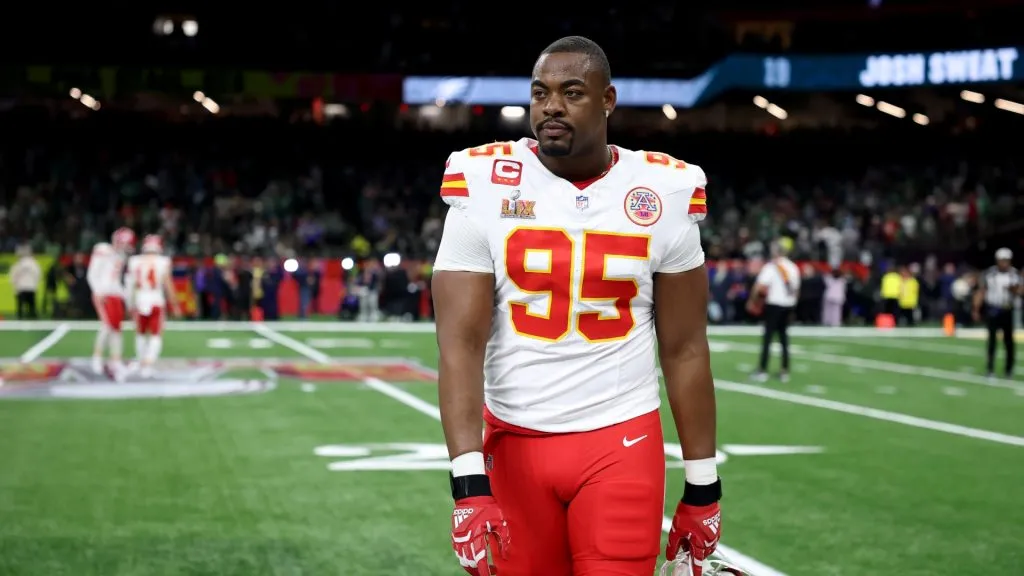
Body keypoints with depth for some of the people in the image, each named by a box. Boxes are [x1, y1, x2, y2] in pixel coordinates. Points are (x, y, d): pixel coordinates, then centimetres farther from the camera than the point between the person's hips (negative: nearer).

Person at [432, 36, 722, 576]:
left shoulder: (661, 195, -1)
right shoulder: (487, 189, -5)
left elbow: (685, 350, 4)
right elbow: (459, 344, -10)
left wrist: (702, 484, 4)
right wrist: (469, 482, -20)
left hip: (621, 444, 0)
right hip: (516, 443, 0)